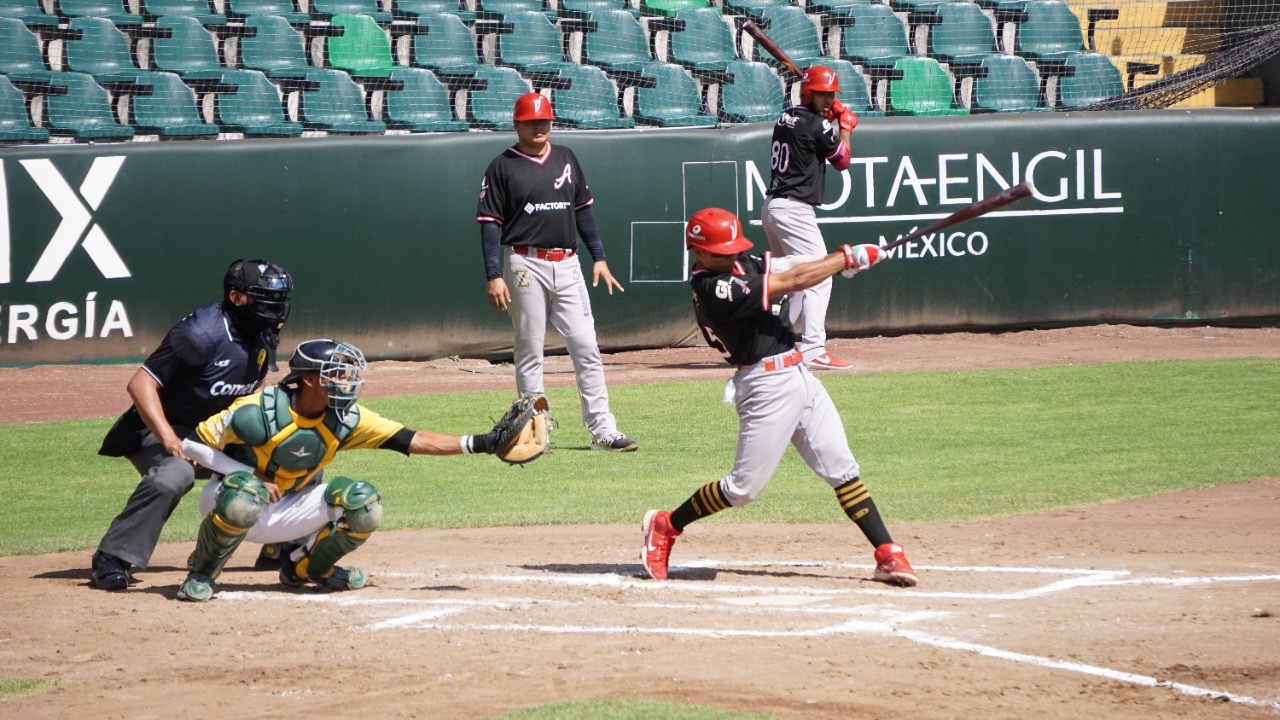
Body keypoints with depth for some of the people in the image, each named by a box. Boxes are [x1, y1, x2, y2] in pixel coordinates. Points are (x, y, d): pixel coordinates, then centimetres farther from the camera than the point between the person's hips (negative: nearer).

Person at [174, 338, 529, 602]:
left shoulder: (345, 419, -9)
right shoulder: (258, 413, -25)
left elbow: (409, 440, -11)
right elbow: (191, 444, -18)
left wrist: (478, 443, -20)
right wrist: (252, 476, -26)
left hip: (293, 507, 5)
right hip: (226, 498, -5)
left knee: (364, 504, -14)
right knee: (244, 497, -41)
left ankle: (306, 567, 12)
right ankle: (201, 574, -14)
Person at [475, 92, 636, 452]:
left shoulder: (566, 159, 13)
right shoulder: (502, 168, -2)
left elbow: (583, 209, 18)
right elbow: (490, 223, -5)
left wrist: (599, 257, 13)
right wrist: (494, 276, -12)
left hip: (567, 264, 4)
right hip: (526, 265, -4)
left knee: (587, 348, -1)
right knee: (530, 351, 1)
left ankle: (602, 430, -1)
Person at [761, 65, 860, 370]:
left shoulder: (786, 118, 11)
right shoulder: (816, 125, -11)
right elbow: (842, 160, 2)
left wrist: (832, 121, 13)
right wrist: (845, 126, 15)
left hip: (772, 205, 9)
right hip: (795, 210, -9)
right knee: (819, 277, -11)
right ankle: (813, 350, -21)